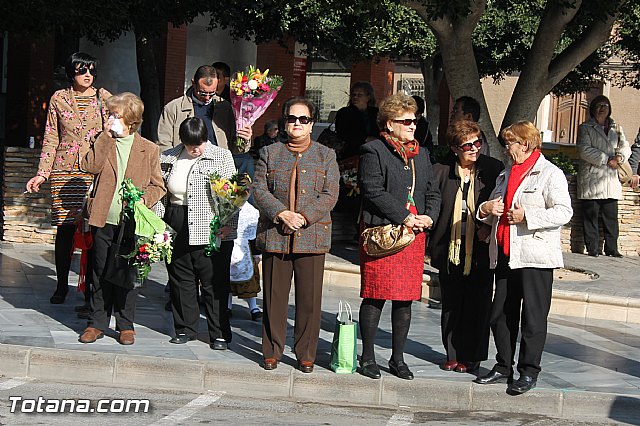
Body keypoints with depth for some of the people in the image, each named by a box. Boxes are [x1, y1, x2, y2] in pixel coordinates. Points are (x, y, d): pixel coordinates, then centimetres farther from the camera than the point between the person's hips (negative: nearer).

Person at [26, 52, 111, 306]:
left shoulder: (103, 98, 9)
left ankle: (91, 292, 0)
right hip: (65, 173, 1)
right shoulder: (59, 99, 9)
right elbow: (51, 139, 10)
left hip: (96, 171, 0)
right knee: (65, 230, 1)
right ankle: (62, 286, 17)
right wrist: (42, 173, 2)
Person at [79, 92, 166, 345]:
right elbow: (89, 166, -11)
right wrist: (106, 136, -11)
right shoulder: (103, 143, 7)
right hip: (103, 220, 2)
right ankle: (97, 323, 18)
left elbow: (158, 186, 6)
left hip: (130, 222, -2)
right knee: (101, 274, 8)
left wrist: (143, 199, -13)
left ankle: (125, 325, 16)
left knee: (126, 275, 4)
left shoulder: (148, 149, 3)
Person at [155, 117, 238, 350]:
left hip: (212, 232, -4)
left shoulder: (222, 156, -1)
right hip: (176, 229, 4)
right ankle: (185, 328, 23)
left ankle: (220, 334, 7)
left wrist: (228, 223, -15)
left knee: (214, 283, -1)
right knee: (181, 280, 10)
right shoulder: (168, 158, 9)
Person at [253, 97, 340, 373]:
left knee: (310, 298, 0)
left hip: (312, 235, 0)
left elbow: (330, 195, 1)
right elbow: (259, 190, 2)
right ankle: (272, 351, 15)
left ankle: (306, 354, 10)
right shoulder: (270, 153, 11)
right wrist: (284, 214, -14)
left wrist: (304, 217, -13)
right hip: (274, 235, 1)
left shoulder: (326, 156, 9)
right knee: (274, 296, 4)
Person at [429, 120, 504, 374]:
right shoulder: (441, 171, 1)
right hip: (450, 249, 1)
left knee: (478, 304, 3)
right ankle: (453, 355, 21)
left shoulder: (493, 169, -1)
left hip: (480, 249, -1)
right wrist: (433, 243, -5)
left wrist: (489, 227, -9)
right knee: (450, 304, 9)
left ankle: (471, 357, 14)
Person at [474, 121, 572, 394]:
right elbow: (494, 213, 28)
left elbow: (563, 212, -15)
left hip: (535, 257, -8)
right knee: (500, 315, 9)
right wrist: (485, 210, 4)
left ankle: (529, 372, 5)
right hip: (505, 256, 8)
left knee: (533, 318, -2)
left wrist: (527, 216, -20)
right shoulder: (506, 174, 21)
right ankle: (503, 367, 20)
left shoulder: (550, 174, -5)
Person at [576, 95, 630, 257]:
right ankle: (593, 248, 2)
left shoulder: (616, 128, 19)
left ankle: (612, 249, 9)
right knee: (591, 215, -3)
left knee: (611, 216, 3)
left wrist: (620, 156, -8)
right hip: (591, 179, -4)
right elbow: (584, 150, -10)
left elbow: (625, 147, 16)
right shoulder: (585, 128, 2)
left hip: (611, 180, 4)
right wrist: (607, 160, -14)